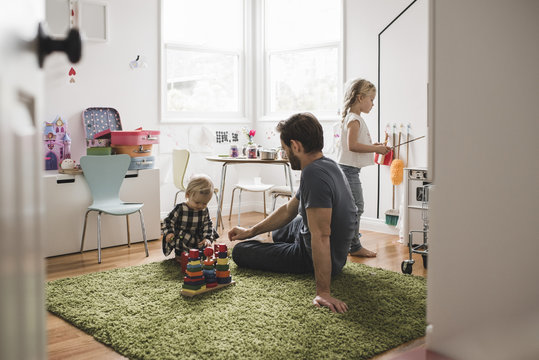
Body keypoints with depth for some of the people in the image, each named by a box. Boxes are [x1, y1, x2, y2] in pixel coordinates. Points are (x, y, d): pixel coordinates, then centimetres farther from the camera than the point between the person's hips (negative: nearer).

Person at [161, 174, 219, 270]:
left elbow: (208, 225, 5)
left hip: (198, 243, 5)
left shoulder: (204, 211, -2)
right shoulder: (180, 209, -13)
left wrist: (207, 238, -11)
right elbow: (168, 221, -2)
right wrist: (169, 233, -18)